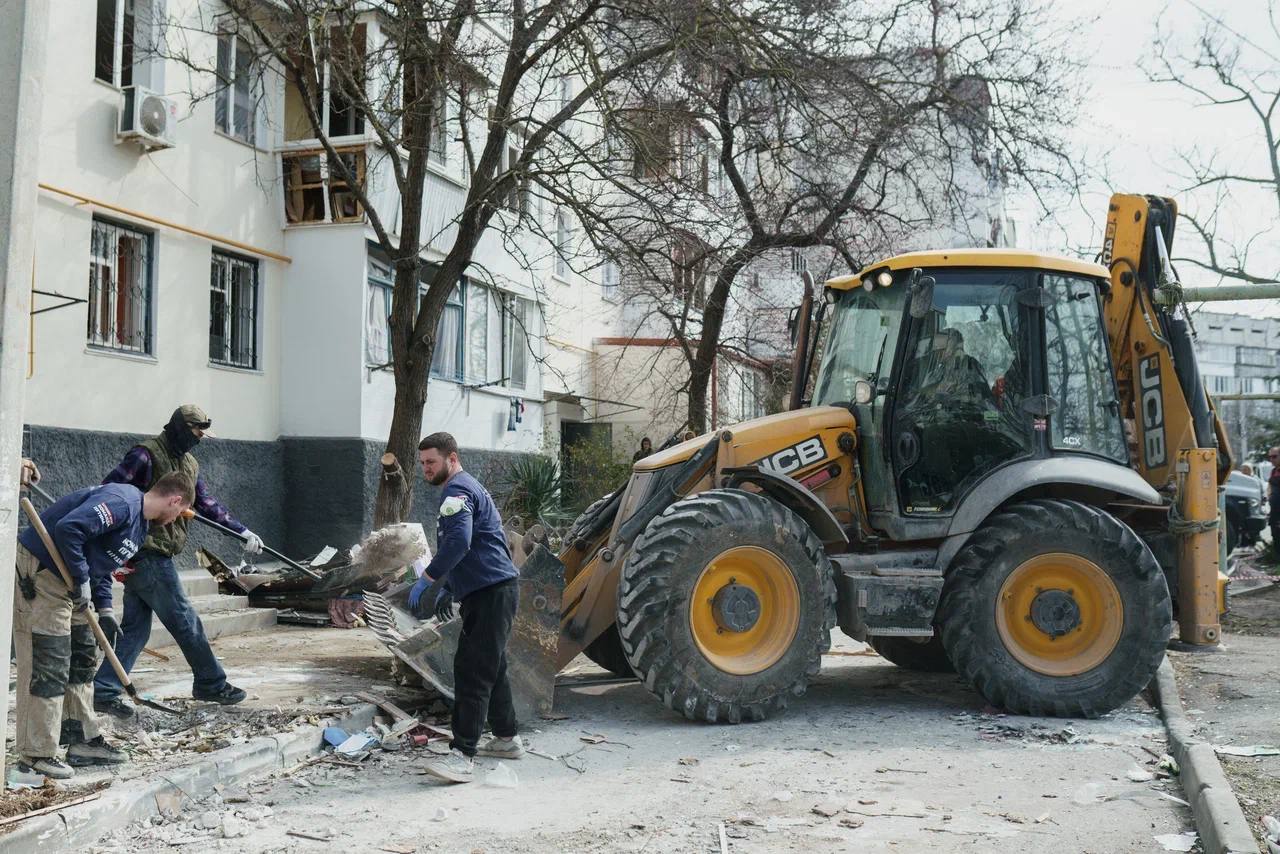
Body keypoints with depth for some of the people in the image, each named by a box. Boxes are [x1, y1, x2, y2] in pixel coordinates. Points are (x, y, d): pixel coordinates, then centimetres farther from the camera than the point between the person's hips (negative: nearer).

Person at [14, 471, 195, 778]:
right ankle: (36, 755, -1)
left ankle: (83, 741, 25)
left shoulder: (139, 524, 13)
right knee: (48, 666, -8)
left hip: (70, 581, 11)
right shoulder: (121, 502, -20)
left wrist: (104, 611, 10)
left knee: (82, 660, 15)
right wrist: (82, 579, -22)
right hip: (39, 572, -11)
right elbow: (68, 528, -30)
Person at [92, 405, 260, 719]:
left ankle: (105, 690, 11)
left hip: (157, 557, 9)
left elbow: (208, 505, 17)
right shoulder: (145, 455, -12)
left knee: (135, 627, 9)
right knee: (186, 622, 0)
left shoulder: (189, 464, 16)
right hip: (147, 555, -9)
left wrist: (242, 532, 7)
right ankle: (211, 683, 11)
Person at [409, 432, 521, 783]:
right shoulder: (465, 489, 24)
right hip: (490, 592, 11)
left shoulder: (458, 491, -11)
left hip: (491, 593, -11)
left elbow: (458, 542, -28)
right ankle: (507, 739, 30)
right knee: (491, 668, 19)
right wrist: (448, 588, 28)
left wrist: (427, 580, -25)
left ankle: (462, 756, -18)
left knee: (471, 672, -14)